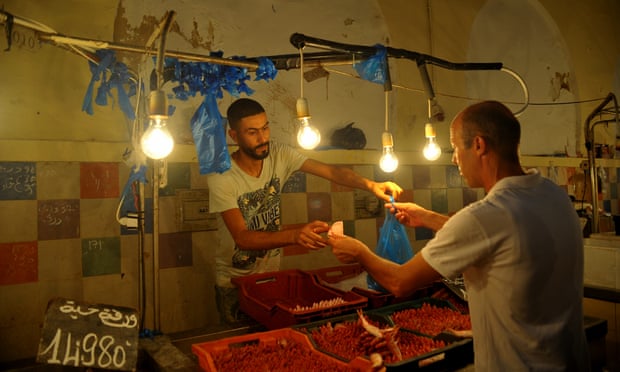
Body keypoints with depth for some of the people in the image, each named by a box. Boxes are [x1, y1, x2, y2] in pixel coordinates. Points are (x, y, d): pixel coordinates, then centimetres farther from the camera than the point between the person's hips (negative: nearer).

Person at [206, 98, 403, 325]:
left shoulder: (278, 155, -11)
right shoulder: (221, 176, -22)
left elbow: (330, 171, -16)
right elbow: (242, 238, -29)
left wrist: (370, 184, -33)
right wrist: (294, 235, -44)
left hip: (271, 272, 4)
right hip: (235, 281, -4)